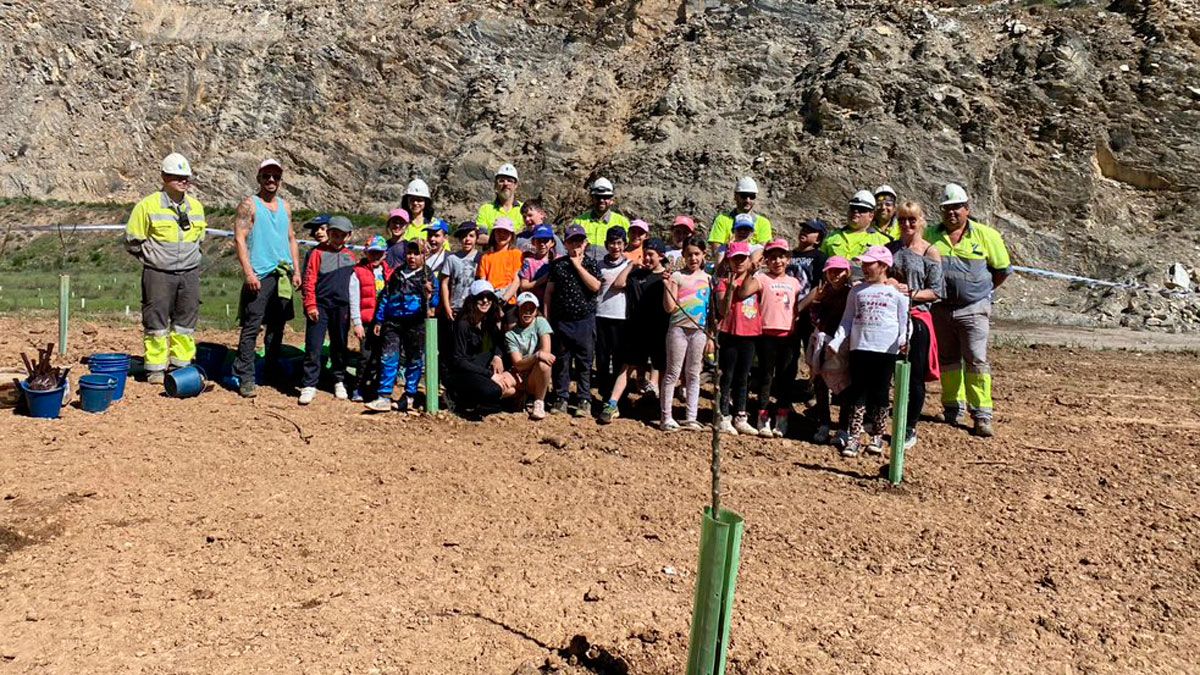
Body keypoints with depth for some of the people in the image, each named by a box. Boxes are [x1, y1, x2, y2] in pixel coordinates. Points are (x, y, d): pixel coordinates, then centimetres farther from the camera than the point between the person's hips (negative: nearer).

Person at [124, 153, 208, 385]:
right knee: (156, 322, 1)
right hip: (158, 275, -4)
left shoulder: (196, 207, 9)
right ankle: (156, 369, 9)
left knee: (186, 321, 9)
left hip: (189, 274, 5)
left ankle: (182, 365, 19)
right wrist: (153, 259, 1)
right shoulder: (148, 206, -7)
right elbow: (132, 240, -1)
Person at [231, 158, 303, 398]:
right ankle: (245, 378, -5)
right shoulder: (249, 205, -2)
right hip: (259, 276, -6)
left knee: (277, 327, 12)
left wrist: (296, 271, 11)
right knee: (251, 328, -7)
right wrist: (248, 272, -16)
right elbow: (239, 238, -8)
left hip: (283, 277, 6)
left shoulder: (285, 206, 16)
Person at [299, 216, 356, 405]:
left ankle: (339, 381, 26)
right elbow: (309, 280, -4)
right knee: (313, 347, -5)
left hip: (342, 308, 3)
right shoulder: (319, 253, 0)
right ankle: (309, 385, 0)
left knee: (339, 346, 13)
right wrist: (310, 305, -11)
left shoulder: (350, 256, 11)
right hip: (320, 306, -3)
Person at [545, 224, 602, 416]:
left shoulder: (591, 264, 3)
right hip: (561, 320, 1)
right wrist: (546, 316, 5)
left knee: (584, 362, 3)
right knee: (561, 361, 6)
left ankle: (584, 400, 10)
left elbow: (595, 286, -14)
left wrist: (578, 265, -10)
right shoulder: (557, 264, 6)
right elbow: (549, 291, 9)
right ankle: (562, 398, 15)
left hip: (585, 320, -1)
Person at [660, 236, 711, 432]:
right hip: (679, 328, -3)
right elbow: (669, 307, -8)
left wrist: (711, 335, 9)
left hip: (700, 330, 4)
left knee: (693, 375, 9)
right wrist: (666, 283, -17)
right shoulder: (677, 276, -1)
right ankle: (666, 417, 6)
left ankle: (691, 418, 14)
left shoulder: (707, 278, 10)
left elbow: (711, 309, 13)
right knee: (673, 373, 1)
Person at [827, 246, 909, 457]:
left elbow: (905, 320, 2)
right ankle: (854, 436, 6)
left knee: (880, 392, 5)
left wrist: (904, 339, -15)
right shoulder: (857, 291, 11)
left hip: (886, 349, -2)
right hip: (859, 347, 2)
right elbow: (847, 319, 13)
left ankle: (877, 436, 16)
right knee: (858, 391, 2)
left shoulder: (897, 291, 3)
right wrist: (836, 341, 2)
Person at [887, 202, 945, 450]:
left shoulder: (930, 252, -2)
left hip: (917, 318, -3)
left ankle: (910, 429, 15)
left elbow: (936, 292, -4)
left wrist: (910, 293, -16)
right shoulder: (890, 248, 9)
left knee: (914, 377, 3)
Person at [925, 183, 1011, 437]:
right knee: (948, 360, 12)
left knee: (976, 361, -7)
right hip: (940, 309, 3)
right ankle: (953, 407, 24)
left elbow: (1002, 269, 8)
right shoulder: (930, 236, 6)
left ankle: (982, 414, -4)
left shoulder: (986, 235, 1)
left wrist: (981, 291, 7)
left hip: (973, 309, -3)